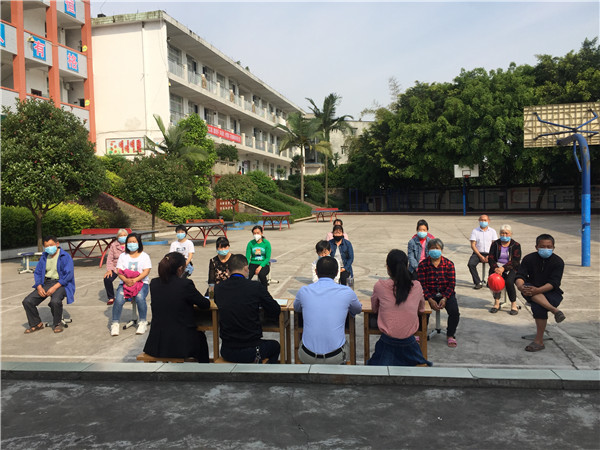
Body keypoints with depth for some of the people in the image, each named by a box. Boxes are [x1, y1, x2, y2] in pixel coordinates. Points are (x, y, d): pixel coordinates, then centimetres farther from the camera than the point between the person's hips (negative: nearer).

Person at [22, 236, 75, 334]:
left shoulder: (65, 256, -7)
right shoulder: (44, 257, 13)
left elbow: (68, 274, -15)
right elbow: (37, 272, 15)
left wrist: (54, 287, -22)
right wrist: (39, 287, -4)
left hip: (61, 283, -6)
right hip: (46, 282, 7)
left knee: (55, 301, -35)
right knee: (27, 301, -9)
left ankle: (57, 324, -7)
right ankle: (36, 324, 12)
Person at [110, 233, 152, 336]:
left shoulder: (144, 256, 8)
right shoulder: (123, 256, 15)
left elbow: (146, 271, -4)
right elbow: (119, 271, 4)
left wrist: (135, 280, -19)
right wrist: (126, 280, -17)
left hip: (141, 282, -2)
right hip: (125, 282, 2)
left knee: (140, 297, -32)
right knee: (119, 299, -26)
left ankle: (142, 322, -17)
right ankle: (115, 324, -15)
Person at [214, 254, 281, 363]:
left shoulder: (218, 288, -4)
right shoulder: (256, 286, -14)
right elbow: (275, 311, -5)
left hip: (227, 352, 3)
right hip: (250, 351, -3)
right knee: (275, 346, 29)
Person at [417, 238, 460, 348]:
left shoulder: (449, 264, 1)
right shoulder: (423, 264, -2)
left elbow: (451, 284, -3)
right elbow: (422, 284, -6)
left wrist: (444, 298, -17)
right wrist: (430, 300, -19)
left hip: (446, 294, 1)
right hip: (429, 294, -1)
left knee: (454, 311, -24)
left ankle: (450, 335, 3)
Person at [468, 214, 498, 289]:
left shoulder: (492, 231, 9)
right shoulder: (475, 231, 6)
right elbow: (473, 245, -1)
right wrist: (480, 256, -12)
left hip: (489, 253, 0)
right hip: (478, 253, 0)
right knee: (471, 264, -29)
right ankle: (477, 283, -18)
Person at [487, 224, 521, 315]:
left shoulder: (516, 245, 5)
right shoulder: (495, 244, 11)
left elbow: (515, 261, -8)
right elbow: (490, 258, 1)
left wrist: (504, 268, -22)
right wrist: (495, 268, -19)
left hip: (511, 268, -1)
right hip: (498, 267, 2)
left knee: (509, 281, -30)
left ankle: (514, 305, -17)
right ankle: (496, 303, -21)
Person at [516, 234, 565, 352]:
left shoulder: (558, 262, -8)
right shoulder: (529, 259, -1)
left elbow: (554, 283, -18)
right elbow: (520, 276, -9)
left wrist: (537, 290, -36)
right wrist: (520, 286, -33)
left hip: (552, 293, -3)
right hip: (532, 291, 3)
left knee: (537, 306, -33)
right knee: (526, 287, -32)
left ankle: (539, 341, -22)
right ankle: (554, 310, -35)